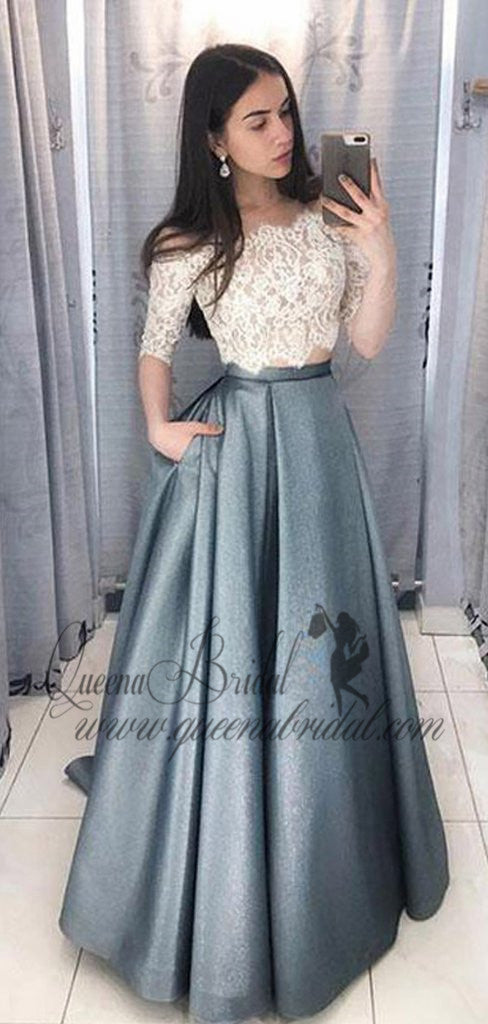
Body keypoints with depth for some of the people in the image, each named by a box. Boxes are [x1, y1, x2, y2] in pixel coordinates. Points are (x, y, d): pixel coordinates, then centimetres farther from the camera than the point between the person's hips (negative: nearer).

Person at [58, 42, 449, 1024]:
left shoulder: (329, 215, 4)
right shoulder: (191, 241, -6)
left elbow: (368, 342, 3)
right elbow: (154, 350, 5)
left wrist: (381, 256, -10)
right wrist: (159, 429, -11)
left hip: (320, 439, 4)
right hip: (234, 447, -4)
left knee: (319, 635, 14)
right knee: (228, 639, 3)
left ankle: (326, 858, 39)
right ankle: (226, 892, 26)